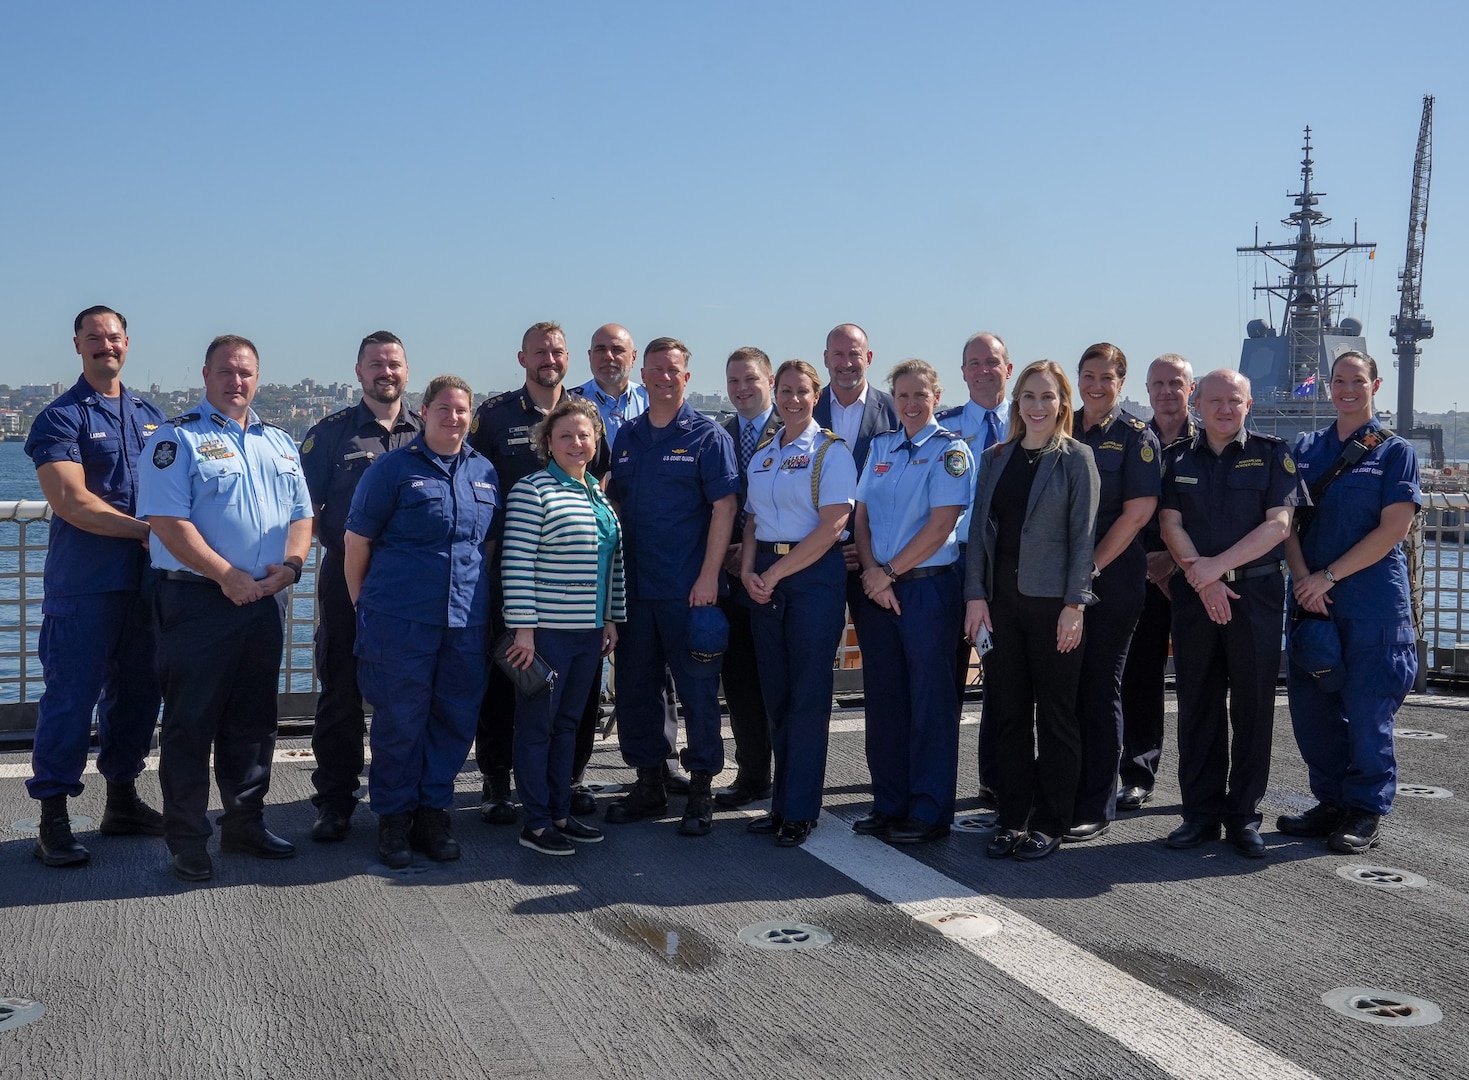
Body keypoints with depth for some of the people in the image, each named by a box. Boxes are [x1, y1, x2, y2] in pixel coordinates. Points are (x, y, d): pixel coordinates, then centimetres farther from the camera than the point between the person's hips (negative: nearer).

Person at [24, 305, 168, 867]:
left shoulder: (150, 415, 14)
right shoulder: (60, 418, -4)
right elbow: (72, 502, -15)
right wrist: (147, 530, -15)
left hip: (144, 582, 6)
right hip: (83, 586, -6)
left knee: (136, 692, 12)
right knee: (71, 696, -3)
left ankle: (123, 799, 25)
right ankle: (53, 819, 6)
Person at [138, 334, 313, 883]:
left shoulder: (279, 442, 16)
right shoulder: (177, 438, -3)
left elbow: (301, 513, 15)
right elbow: (167, 520, -13)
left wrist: (290, 565, -5)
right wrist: (227, 576, -17)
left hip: (266, 601, 6)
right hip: (197, 600, -6)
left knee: (254, 719, 12)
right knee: (190, 722, 0)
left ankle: (245, 822, 25)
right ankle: (187, 839, 8)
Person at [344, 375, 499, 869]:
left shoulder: (485, 473, 12)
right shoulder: (393, 468, -2)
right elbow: (356, 541, 1)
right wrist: (363, 606, 3)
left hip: (466, 624, 4)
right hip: (400, 621, -4)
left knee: (456, 721, 8)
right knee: (399, 722, 3)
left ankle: (433, 811, 22)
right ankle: (394, 817, 17)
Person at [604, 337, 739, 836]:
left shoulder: (707, 436, -2)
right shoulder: (626, 437, 12)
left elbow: (723, 507, -8)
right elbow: (614, 504, 17)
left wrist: (709, 577, -15)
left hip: (688, 589, -5)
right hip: (633, 586, 5)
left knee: (698, 690, 2)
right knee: (634, 687, 10)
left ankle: (701, 789, 13)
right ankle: (648, 783, 23)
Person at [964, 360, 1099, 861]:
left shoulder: (1076, 459, -1)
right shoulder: (996, 458, 11)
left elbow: (1082, 535, -6)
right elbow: (980, 528, 9)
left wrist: (1074, 605, -12)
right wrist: (976, 595, 0)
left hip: (1053, 603, -4)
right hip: (1001, 601, 4)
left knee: (1056, 715, 4)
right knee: (1007, 712, 8)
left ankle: (1049, 823, 14)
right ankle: (1012, 819, 17)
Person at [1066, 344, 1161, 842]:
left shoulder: (1136, 437, -1)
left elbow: (1138, 512, -9)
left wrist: (1091, 568, -13)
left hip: (1111, 579, -4)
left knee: (1099, 689, 0)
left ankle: (1096, 809, 8)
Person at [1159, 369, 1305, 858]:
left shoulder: (1272, 455, 4)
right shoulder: (1178, 459, 10)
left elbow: (1278, 524, -6)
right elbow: (1170, 524, 2)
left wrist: (1216, 566, -13)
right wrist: (1202, 578, -12)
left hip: (1256, 592, -2)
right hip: (1195, 593, 2)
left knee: (1253, 706, 1)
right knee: (1197, 704, 5)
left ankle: (1244, 816, 10)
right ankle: (1202, 812, 13)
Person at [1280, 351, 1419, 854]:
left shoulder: (1395, 450, 0)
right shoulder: (1305, 449, 12)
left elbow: (1394, 528, -9)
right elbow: (1287, 519, 8)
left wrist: (1329, 576, -13)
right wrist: (1301, 576, -9)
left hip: (1373, 601, -4)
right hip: (1312, 599, 5)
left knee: (1367, 710, -2)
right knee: (1310, 706, 7)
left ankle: (1366, 813, 11)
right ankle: (1331, 802, 21)